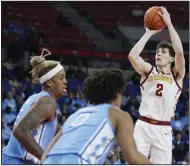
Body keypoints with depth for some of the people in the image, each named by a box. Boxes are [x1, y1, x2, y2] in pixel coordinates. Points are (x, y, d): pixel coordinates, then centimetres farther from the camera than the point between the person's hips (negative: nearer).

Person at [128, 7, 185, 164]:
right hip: (143, 126, 1)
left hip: (163, 130, -1)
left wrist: (169, 23, -11)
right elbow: (132, 55, -10)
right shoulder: (148, 71, 9)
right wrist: (149, 33, -3)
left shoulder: (177, 75, 5)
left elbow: (180, 52, -13)